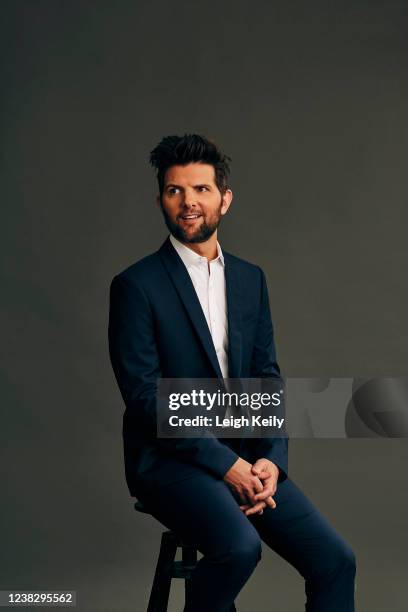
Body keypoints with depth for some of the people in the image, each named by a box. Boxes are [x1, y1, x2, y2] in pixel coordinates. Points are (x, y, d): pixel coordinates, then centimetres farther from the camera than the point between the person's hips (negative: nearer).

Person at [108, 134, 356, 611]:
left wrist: (271, 459, -6)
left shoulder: (250, 279, 12)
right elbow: (145, 396, -12)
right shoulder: (136, 285, -7)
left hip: (245, 455, 5)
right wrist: (224, 464, -17)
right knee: (240, 546, -32)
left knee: (335, 560, -10)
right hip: (169, 457, -5)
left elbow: (267, 379, 11)